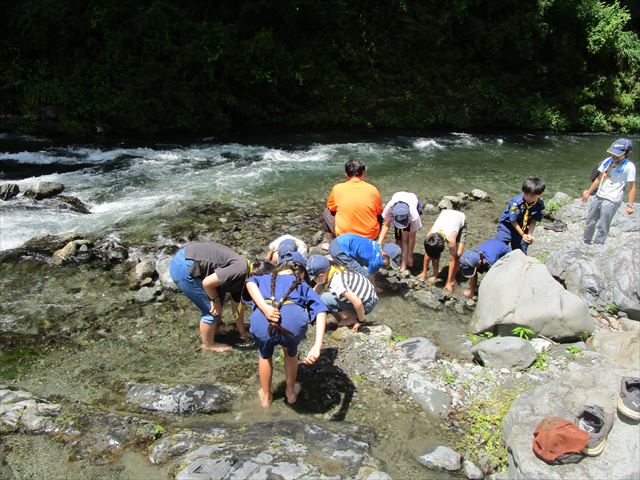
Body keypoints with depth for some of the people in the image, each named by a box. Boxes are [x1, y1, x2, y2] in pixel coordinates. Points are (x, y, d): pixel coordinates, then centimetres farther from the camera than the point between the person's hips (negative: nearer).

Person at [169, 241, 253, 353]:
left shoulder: (240, 278, 14)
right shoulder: (241, 269, -16)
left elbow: (237, 306, 24)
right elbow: (207, 283, -21)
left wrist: (243, 332, 32)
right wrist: (215, 300, -3)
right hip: (183, 269, -10)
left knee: (219, 293, 25)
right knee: (212, 310, 2)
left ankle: (213, 329, 43)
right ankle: (208, 344, 25)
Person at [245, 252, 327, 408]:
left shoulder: (265, 278, 34)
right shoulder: (304, 286, 30)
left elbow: (250, 283, 8)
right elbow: (321, 311, 11)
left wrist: (265, 309, -4)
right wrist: (317, 346, 0)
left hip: (261, 321, 1)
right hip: (294, 321, 0)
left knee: (265, 355, 36)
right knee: (291, 352, 36)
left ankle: (265, 396, 51)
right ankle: (291, 392, 52)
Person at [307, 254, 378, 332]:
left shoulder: (337, 283, -30)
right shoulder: (329, 270, -3)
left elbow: (358, 303, -34)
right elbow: (316, 290, 11)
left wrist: (361, 321, -18)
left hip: (367, 304, -9)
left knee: (324, 299, -17)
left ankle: (353, 319, -5)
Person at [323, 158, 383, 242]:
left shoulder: (337, 188, -8)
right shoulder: (373, 190, -7)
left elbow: (331, 208, 9)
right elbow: (379, 213, 7)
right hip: (370, 237, 1)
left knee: (326, 212, 23)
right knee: (379, 217, 32)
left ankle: (330, 244, 26)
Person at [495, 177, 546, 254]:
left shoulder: (539, 205, -17)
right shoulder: (516, 202, -29)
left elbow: (534, 221, -7)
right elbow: (513, 221, -21)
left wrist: (529, 234, -20)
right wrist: (523, 235, -19)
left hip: (522, 229, 4)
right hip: (507, 225, -3)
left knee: (521, 253, 7)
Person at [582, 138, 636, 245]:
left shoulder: (629, 167, -11)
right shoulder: (607, 161, 7)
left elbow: (632, 187, -11)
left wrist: (630, 205, -16)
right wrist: (589, 192, 19)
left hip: (611, 201, -7)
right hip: (598, 196, 7)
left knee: (602, 228, -7)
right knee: (590, 222, 16)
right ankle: (586, 243, 31)